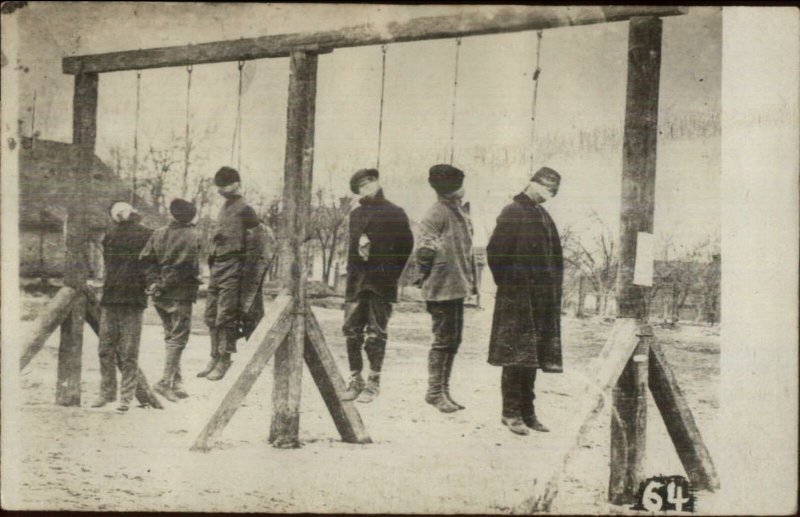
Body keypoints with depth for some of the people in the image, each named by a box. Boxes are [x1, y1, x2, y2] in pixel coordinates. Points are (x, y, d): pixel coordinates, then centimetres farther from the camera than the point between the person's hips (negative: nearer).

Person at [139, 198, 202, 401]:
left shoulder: (158, 234, 6)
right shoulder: (191, 236, -11)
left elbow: (145, 259, 4)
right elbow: (190, 267, -18)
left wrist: (153, 282, 6)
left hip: (159, 293, 6)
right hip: (180, 294, -6)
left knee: (171, 337, 15)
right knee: (178, 337, -1)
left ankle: (176, 381, 17)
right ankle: (166, 382, -9)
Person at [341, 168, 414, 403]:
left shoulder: (395, 214, -1)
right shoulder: (356, 214, 15)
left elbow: (406, 247, -1)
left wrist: (391, 275, -3)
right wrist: (352, 274, 5)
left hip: (381, 284, -4)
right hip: (356, 282, 5)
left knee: (376, 334, -1)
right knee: (352, 331, 2)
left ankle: (373, 382, 8)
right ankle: (356, 380, 12)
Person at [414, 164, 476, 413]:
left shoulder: (461, 210, 15)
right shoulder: (437, 212, -12)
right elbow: (424, 246, -16)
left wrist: (470, 280, 20)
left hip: (457, 287, 9)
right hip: (442, 287, -9)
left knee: (453, 340, 13)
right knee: (443, 339, -4)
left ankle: (443, 391, 22)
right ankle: (435, 391, 5)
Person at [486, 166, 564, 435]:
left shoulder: (543, 216, 16)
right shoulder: (512, 213, -9)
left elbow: (555, 257, 21)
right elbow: (495, 252, -14)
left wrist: (553, 289, 12)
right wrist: (510, 285, -11)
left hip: (542, 300, 8)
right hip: (517, 299, -8)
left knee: (532, 357, 11)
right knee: (516, 356, -4)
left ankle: (527, 411, 18)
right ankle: (511, 412, 4)